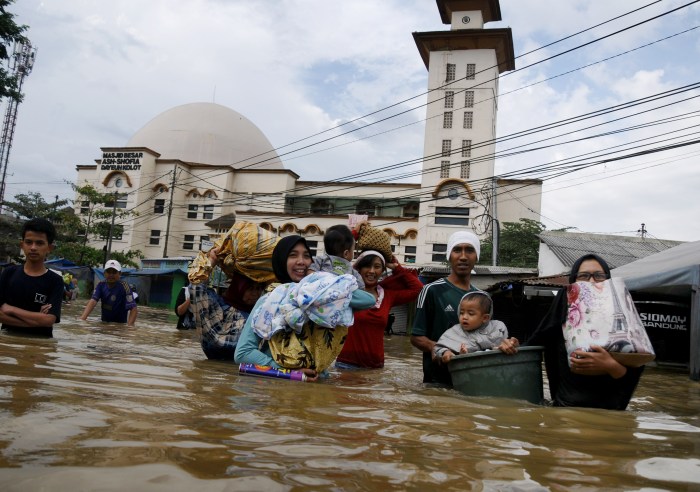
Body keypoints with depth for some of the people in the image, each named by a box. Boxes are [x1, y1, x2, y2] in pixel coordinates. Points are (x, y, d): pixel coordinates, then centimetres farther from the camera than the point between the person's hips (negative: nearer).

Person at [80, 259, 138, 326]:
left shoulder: (123, 286, -15)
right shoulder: (101, 284, -2)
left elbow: (134, 309, -20)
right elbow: (93, 301, -13)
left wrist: (129, 326, -31)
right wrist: (82, 319, -27)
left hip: (120, 325, -4)